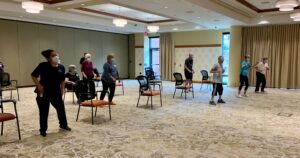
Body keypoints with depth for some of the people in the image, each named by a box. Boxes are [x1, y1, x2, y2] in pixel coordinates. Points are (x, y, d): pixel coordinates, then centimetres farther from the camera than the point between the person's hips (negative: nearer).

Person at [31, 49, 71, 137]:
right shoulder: (43, 66, -12)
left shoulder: (61, 67, 0)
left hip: (56, 92, 4)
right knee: (44, 112, 5)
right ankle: (43, 130, 23)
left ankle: (63, 125, 34)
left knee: (61, 108, 11)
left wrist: (62, 90, 10)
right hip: (43, 93, -4)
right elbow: (33, 75, -6)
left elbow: (62, 80, 12)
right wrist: (39, 86, -13)